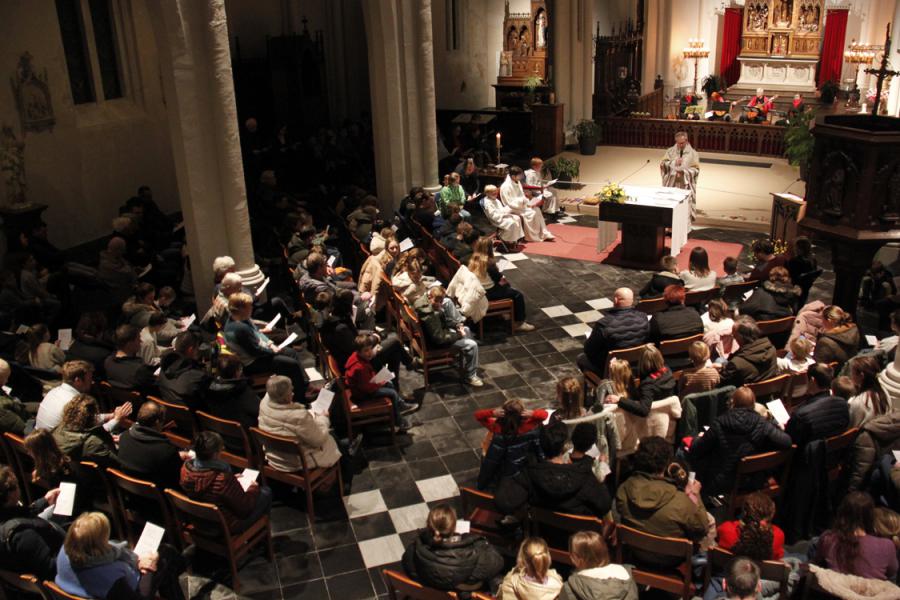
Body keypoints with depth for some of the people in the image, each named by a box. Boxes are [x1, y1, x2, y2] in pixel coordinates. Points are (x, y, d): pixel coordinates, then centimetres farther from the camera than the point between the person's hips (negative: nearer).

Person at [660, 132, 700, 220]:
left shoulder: (693, 153, 0)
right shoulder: (670, 151, 7)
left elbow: (696, 169, -4)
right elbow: (662, 164, 0)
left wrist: (684, 172, -19)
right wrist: (673, 163, -16)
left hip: (685, 186, -2)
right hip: (671, 184, 2)